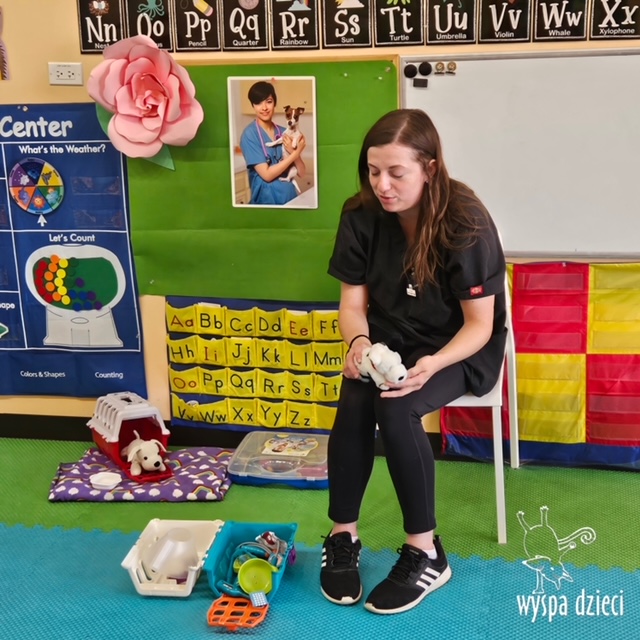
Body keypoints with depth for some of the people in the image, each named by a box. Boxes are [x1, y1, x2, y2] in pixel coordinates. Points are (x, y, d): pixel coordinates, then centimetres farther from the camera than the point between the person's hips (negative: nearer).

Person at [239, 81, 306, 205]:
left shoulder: (284, 132, 3)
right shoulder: (249, 134, -11)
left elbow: (301, 173, 3)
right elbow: (266, 175, -17)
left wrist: (293, 152, -14)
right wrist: (296, 153, -14)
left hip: (290, 194, 5)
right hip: (267, 197, -5)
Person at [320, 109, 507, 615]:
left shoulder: (466, 223, -20)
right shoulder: (362, 216, -9)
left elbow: (480, 323, -17)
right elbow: (353, 301, -4)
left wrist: (432, 364, -36)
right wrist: (359, 342, -27)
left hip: (459, 348, -3)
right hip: (390, 341, 4)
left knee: (394, 406, -32)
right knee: (354, 401, -28)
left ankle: (426, 554, -16)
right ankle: (343, 537, -9)